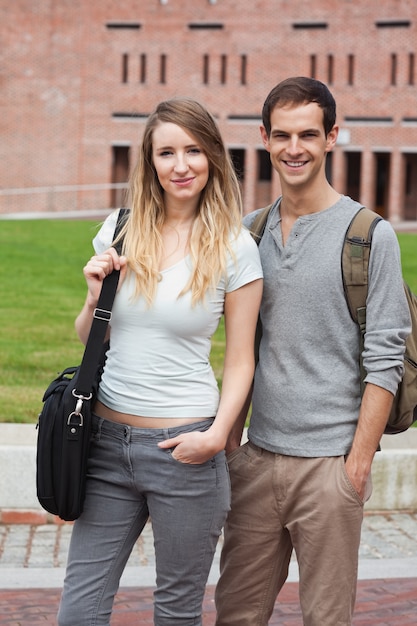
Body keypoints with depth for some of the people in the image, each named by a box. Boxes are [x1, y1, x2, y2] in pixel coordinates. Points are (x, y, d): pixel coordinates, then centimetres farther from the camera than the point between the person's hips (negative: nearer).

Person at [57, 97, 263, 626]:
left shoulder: (235, 247, -4)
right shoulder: (118, 230, 4)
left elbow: (239, 359, 0)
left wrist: (217, 434, -14)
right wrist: (97, 296, -6)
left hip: (183, 447, -3)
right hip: (108, 441, 3)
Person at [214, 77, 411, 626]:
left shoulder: (371, 235, -6)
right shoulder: (250, 231, 9)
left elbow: (384, 359, -9)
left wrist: (359, 462, -12)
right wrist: (231, 432, 10)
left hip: (329, 460, -4)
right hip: (257, 456, 5)